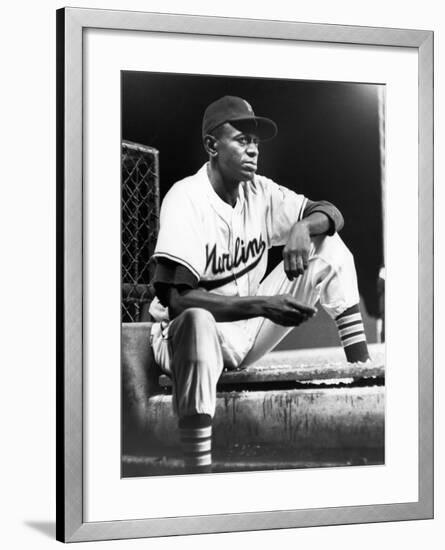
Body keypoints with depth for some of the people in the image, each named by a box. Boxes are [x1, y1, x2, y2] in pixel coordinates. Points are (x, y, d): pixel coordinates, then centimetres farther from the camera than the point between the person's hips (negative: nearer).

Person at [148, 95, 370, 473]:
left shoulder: (259, 192, -1)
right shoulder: (186, 198, -20)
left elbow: (331, 213, 3)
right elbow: (177, 299, -28)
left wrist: (304, 226, -22)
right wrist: (261, 305, -37)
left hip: (248, 332, 7)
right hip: (188, 332, -6)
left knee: (329, 247, -1)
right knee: (196, 320, -44)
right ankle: (199, 471, -45)